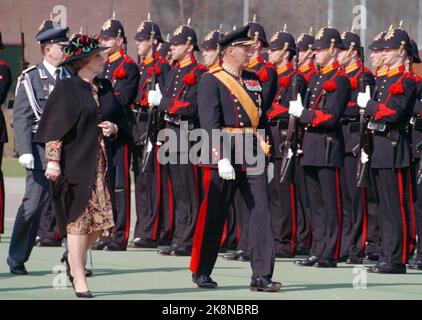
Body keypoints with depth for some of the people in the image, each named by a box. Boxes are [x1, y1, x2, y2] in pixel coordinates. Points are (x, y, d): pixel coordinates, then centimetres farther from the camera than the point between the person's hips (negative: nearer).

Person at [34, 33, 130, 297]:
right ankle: (78, 277, 3)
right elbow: (55, 127, -10)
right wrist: (53, 159, -17)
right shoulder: (66, 89, -6)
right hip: (75, 163, -6)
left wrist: (114, 129, 0)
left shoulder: (105, 88, 13)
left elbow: (123, 123, 22)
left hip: (101, 164, 6)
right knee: (78, 219, -3)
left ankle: (74, 260, 26)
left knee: (100, 220, 3)